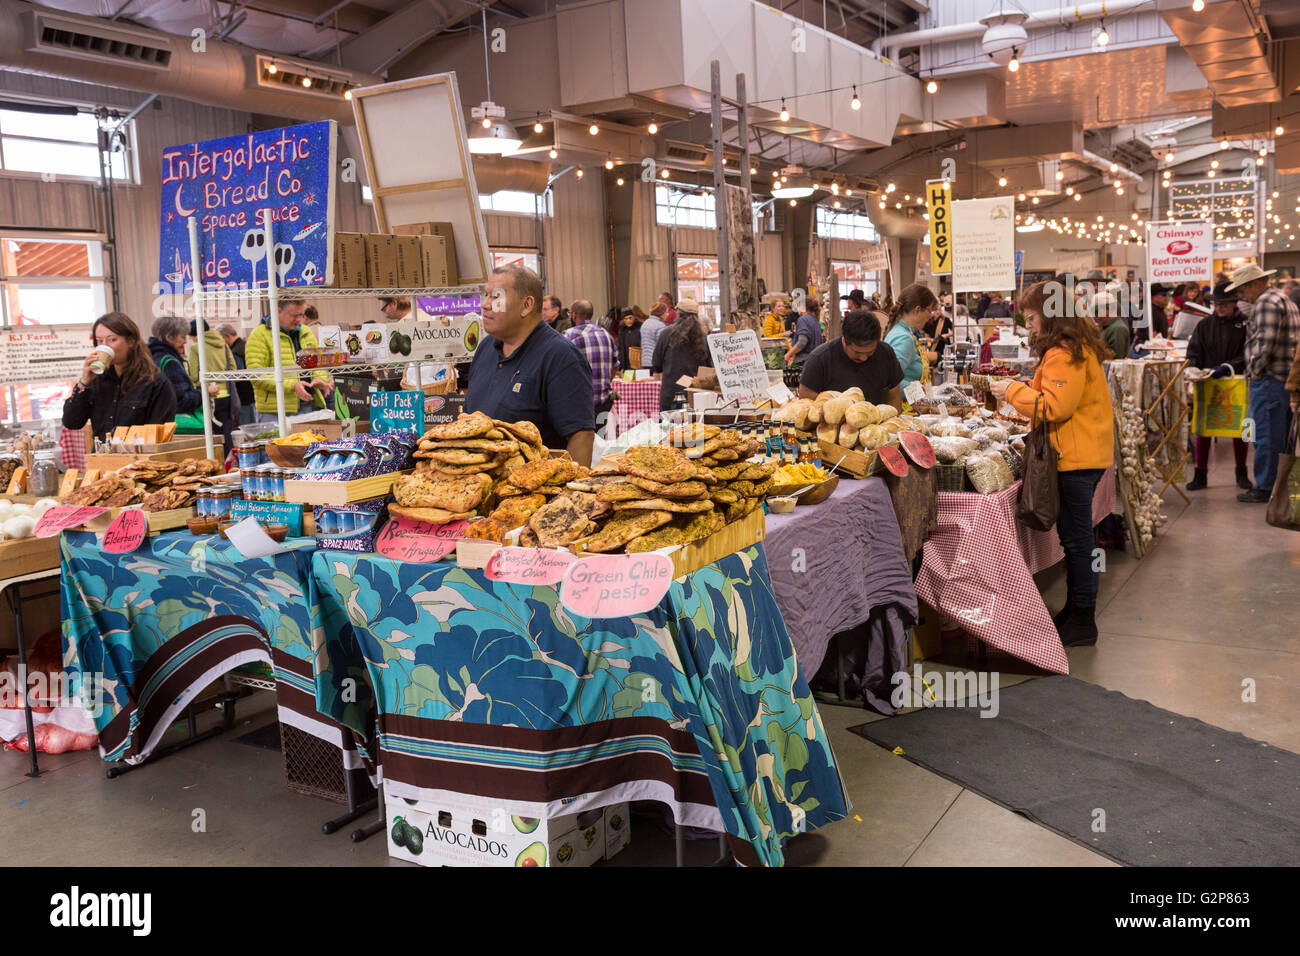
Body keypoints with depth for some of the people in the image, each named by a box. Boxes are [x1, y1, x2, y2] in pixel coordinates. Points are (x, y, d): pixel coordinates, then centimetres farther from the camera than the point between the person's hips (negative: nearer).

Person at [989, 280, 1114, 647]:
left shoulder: (1063, 354, -17)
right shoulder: (1077, 345, 17)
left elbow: (1056, 407, -22)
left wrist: (1013, 391, -11)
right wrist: (1020, 391, 12)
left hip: (1077, 457, -11)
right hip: (1081, 453, 11)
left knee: (1077, 538, -3)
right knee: (1074, 536, 17)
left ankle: (1082, 622, 6)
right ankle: (1075, 610, 27)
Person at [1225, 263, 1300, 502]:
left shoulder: (1266, 303, -13)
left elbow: (1265, 341, -23)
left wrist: (1256, 370, -12)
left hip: (1268, 378, -10)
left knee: (1265, 435, -6)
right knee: (1279, 434, 14)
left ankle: (1264, 487, -2)